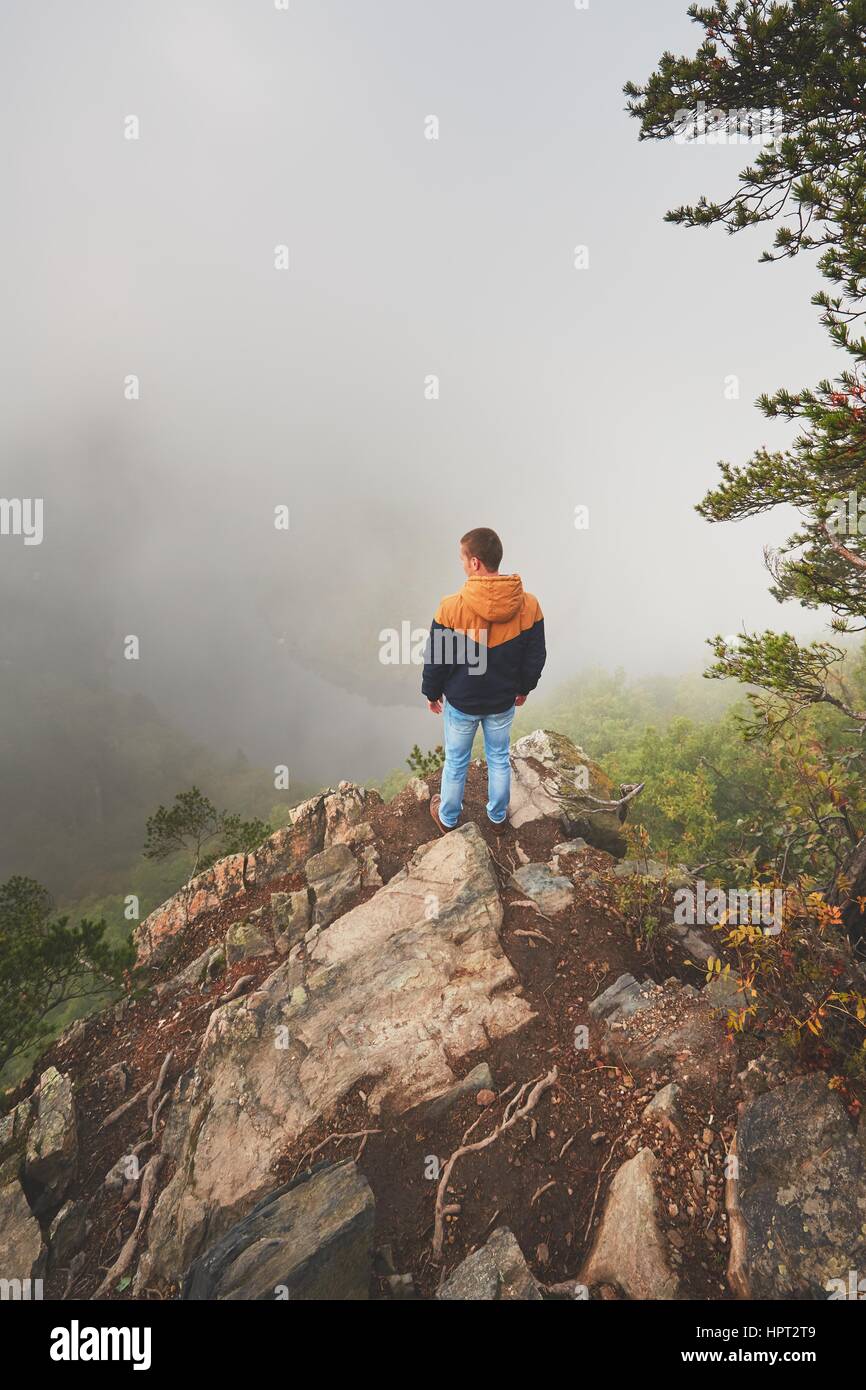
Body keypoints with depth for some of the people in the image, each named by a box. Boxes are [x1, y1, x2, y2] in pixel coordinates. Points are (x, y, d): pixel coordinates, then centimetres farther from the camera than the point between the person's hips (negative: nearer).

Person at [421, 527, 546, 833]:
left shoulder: (451, 607, -27)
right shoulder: (528, 606, -19)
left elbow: (435, 658, -15)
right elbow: (535, 657, -5)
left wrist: (432, 693, 4)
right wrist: (524, 688, 14)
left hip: (461, 703, -2)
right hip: (503, 702, 2)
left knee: (456, 762, 21)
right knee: (499, 759, 25)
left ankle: (448, 817, 42)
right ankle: (498, 817, 44)